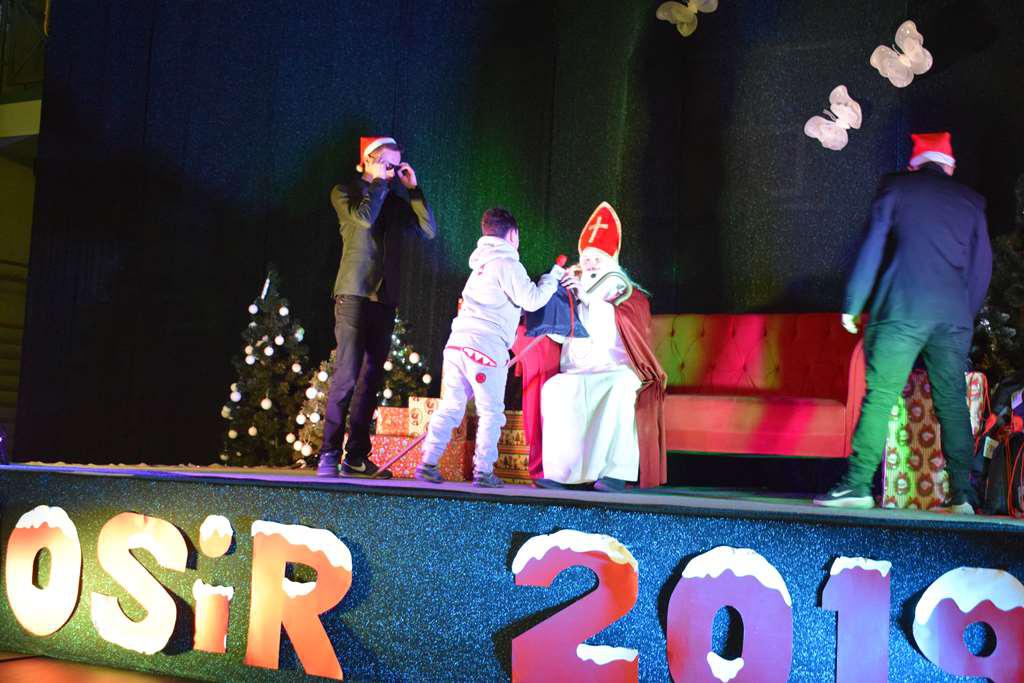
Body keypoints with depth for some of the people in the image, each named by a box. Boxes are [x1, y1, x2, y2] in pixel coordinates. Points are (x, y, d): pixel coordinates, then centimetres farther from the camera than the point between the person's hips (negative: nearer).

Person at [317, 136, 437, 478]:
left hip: (385, 299, 5)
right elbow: (364, 217, -15)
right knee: (346, 376, -12)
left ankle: (356, 457, 8)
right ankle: (329, 455, -9)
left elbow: (429, 231, 7)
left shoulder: (397, 202, 19)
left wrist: (413, 189, 4)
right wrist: (378, 182, -3)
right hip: (354, 295, -5)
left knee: (371, 379, 4)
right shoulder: (345, 191, 6)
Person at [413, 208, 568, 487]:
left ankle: (428, 463, 2)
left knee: (450, 406, 7)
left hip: (458, 340, 8)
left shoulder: (482, 264, 25)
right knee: (491, 412, 1)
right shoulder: (507, 264, -2)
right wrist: (553, 277, 10)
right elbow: (532, 300, -6)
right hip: (486, 345, -8)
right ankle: (483, 471, -1)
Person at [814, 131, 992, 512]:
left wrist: (852, 305, 3)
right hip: (954, 318, 3)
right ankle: (962, 495, 7)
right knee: (953, 404, 8)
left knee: (879, 397, -4)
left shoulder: (895, 188, 8)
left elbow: (872, 248, 1)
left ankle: (858, 484, -7)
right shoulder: (970, 201, 17)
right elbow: (981, 267, 15)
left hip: (901, 311, -3)